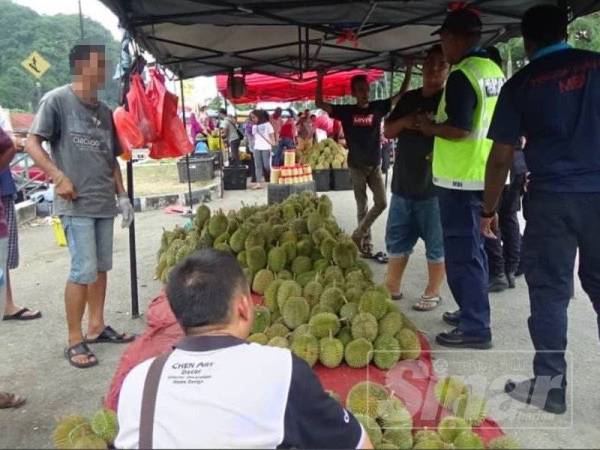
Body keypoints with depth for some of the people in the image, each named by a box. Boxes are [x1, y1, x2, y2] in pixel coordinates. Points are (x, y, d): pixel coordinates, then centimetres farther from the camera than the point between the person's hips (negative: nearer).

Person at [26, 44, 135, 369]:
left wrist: (122, 195, 14)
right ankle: (75, 341, 4)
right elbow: (32, 143, -6)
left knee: (101, 267, 11)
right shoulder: (56, 100, -4)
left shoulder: (103, 111, 14)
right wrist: (58, 177, -17)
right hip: (76, 203, -6)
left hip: (104, 202, 7)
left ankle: (96, 327, 24)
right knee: (84, 270, -8)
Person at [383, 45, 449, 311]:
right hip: (403, 183, 6)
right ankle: (392, 287, 26)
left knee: (436, 243, 4)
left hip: (434, 186, -6)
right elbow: (388, 132, 14)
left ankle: (432, 293, 16)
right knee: (397, 240, 14)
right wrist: (404, 122, -5)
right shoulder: (409, 99, 14)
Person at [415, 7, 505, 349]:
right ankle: (473, 312, 29)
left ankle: (475, 328, 4)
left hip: (461, 179, -9)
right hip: (484, 174, 9)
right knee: (474, 249, 17)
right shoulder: (494, 70, 12)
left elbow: (460, 129, -24)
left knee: (462, 253, -2)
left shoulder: (462, 75, -16)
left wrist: (431, 127, -6)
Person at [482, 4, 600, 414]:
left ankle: (550, 383, 12)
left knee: (550, 290, 6)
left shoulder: (521, 83, 2)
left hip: (550, 198, -2)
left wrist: (489, 210, 11)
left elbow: (501, 158, 2)